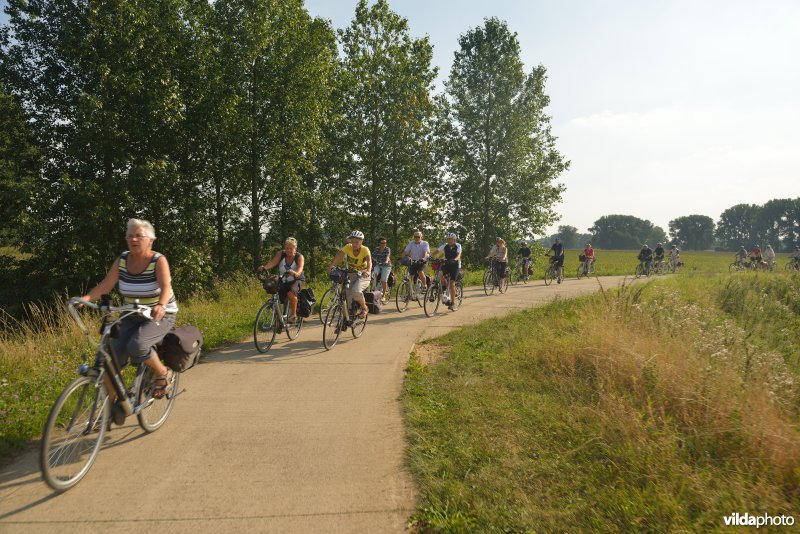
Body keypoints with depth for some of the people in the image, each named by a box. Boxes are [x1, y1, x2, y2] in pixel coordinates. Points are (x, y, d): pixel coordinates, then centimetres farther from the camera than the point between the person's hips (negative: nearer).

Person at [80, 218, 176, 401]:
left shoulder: (158, 260, -13)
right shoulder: (122, 260, 1)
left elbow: (166, 287, -28)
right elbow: (104, 286, -4)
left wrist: (161, 305, -48)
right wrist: (85, 298, -23)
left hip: (160, 316, -5)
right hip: (131, 317, 5)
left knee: (137, 345, -30)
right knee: (113, 356, -9)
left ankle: (164, 374, -3)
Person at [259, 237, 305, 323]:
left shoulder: (299, 257, -17)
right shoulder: (281, 254, -9)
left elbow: (300, 268, -35)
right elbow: (272, 262, -26)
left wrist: (295, 273, -59)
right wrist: (264, 267, -48)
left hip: (297, 280, -3)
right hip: (284, 281, 4)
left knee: (291, 293, -33)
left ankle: (293, 315, -17)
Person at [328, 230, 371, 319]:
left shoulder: (365, 250, -18)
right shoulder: (348, 247, -12)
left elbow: (369, 262, -34)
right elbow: (338, 256, -24)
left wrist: (368, 271, -55)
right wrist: (331, 265, -43)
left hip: (363, 275, -4)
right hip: (350, 274, 4)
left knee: (356, 291, -28)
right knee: (347, 294, -8)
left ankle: (364, 308, -3)